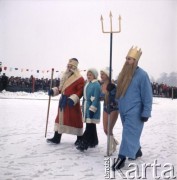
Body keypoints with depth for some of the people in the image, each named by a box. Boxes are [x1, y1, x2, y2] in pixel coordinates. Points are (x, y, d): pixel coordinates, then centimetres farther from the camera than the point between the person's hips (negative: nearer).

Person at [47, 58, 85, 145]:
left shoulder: (79, 79, -12)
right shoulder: (65, 77, 15)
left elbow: (80, 92, -19)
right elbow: (61, 88, 22)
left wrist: (73, 99, -29)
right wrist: (53, 91, 6)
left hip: (72, 104, -8)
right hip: (63, 102, 8)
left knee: (75, 120, 0)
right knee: (60, 118, 12)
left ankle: (79, 139, 15)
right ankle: (56, 138, 22)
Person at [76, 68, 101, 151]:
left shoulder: (96, 85, -13)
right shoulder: (87, 84, 14)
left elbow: (96, 99, -18)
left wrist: (92, 109, -21)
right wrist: (83, 107, 21)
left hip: (92, 108, -9)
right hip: (86, 107, 9)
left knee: (89, 126, -7)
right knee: (91, 126, 15)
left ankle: (83, 144, -9)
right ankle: (93, 142, 26)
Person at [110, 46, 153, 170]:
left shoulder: (142, 74, -13)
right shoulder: (123, 74, 9)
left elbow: (147, 96, -13)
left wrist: (146, 113, -14)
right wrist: (112, 88, 1)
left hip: (134, 111, -7)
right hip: (123, 110, 8)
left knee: (129, 134, -7)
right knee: (132, 133, 19)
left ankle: (122, 158, -6)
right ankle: (137, 151, 36)